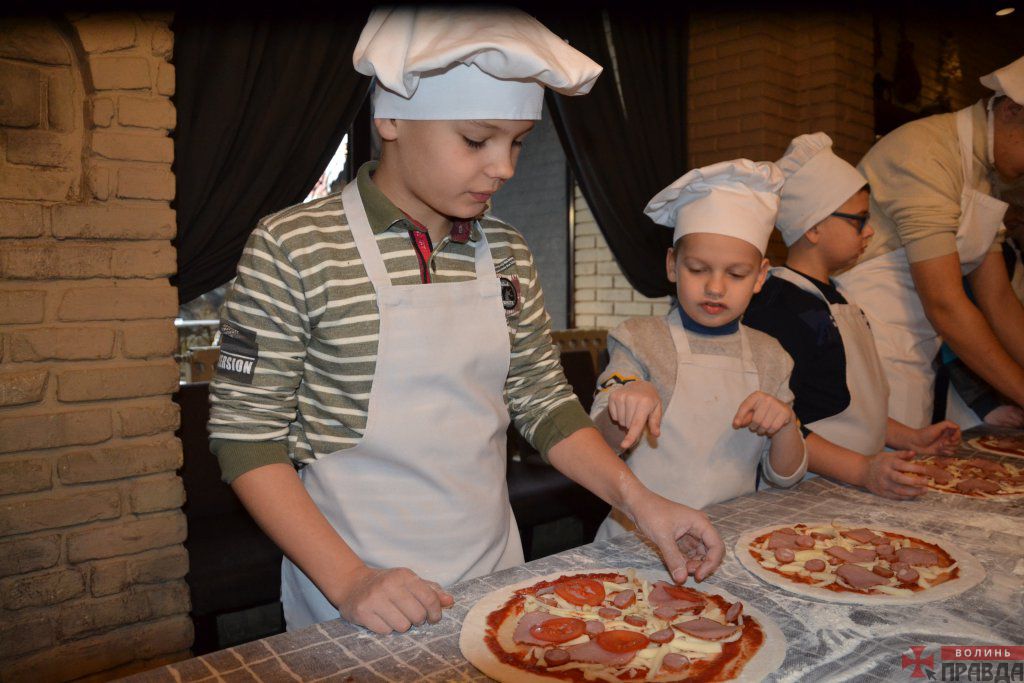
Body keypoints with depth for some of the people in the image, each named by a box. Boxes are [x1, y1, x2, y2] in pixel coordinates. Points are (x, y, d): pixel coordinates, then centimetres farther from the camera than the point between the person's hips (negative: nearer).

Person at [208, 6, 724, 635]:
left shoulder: (506, 254, 0)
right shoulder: (293, 248, -14)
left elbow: (544, 400, 4)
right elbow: (247, 433, -12)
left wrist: (638, 499, -8)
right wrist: (347, 578, -20)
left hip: (490, 568, 5)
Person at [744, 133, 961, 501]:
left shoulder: (832, 297, 18)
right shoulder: (777, 308, -16)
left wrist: (911, 438, 22)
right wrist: (862, 471, -27)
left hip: (857, 479, 10)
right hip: (810, 494, -10)